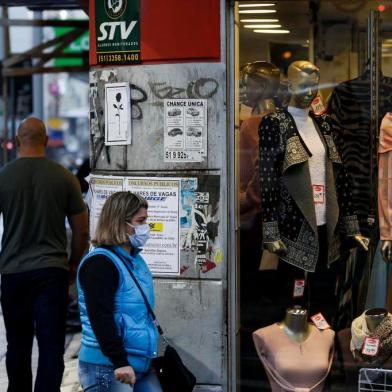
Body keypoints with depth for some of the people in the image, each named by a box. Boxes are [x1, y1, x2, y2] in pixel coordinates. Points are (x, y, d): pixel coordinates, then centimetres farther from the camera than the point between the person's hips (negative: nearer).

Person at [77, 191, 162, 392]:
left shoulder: (135, 260, 14)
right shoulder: (99, 263, -14)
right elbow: (100, 318, -21)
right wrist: (120, 362, -25)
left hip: (141, 365, 9)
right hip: (107, 368, -9)